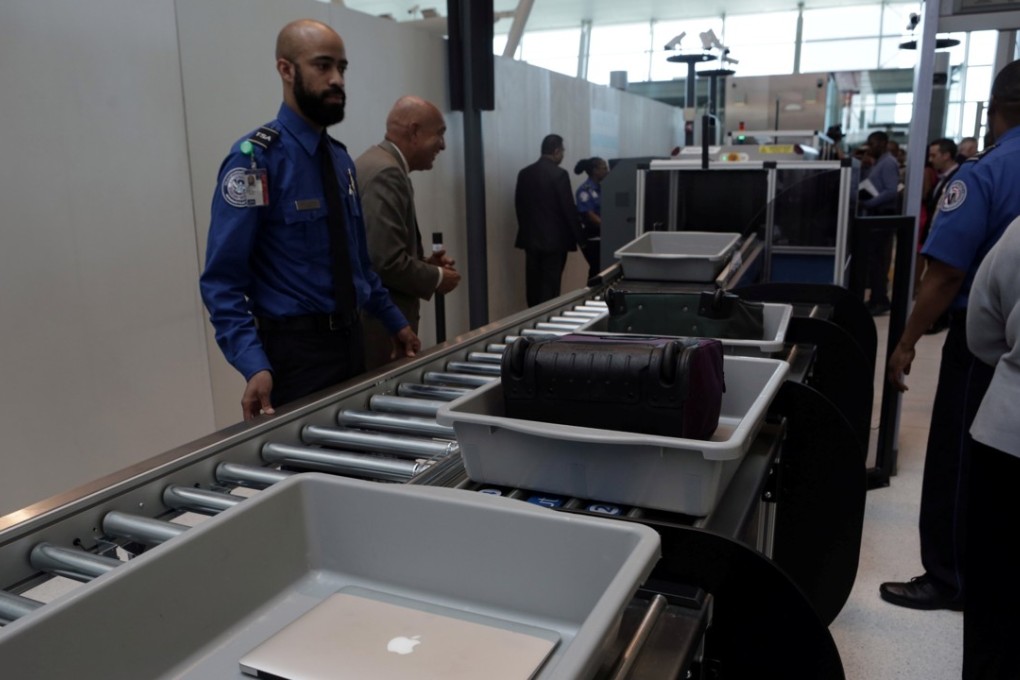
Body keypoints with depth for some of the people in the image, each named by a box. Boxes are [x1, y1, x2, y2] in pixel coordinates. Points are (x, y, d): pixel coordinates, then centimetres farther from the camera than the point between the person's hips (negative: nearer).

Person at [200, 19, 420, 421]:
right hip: (295, 348, -7)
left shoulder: (341, 159, 10)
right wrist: (255, 366, -29)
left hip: (350, 340, 7)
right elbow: (223, 280, -18)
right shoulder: (255, 158, -14)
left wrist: (395, 323, 17)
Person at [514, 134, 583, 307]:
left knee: (533, 284, 10)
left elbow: (519, 205, 11)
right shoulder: (559, 174, -12)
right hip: (555, 238, -6)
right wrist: (578, 235, -1)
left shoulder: (524, 173, 6)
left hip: (530, 237, 6)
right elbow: (568, 208, -12)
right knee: (550, 286, -2)